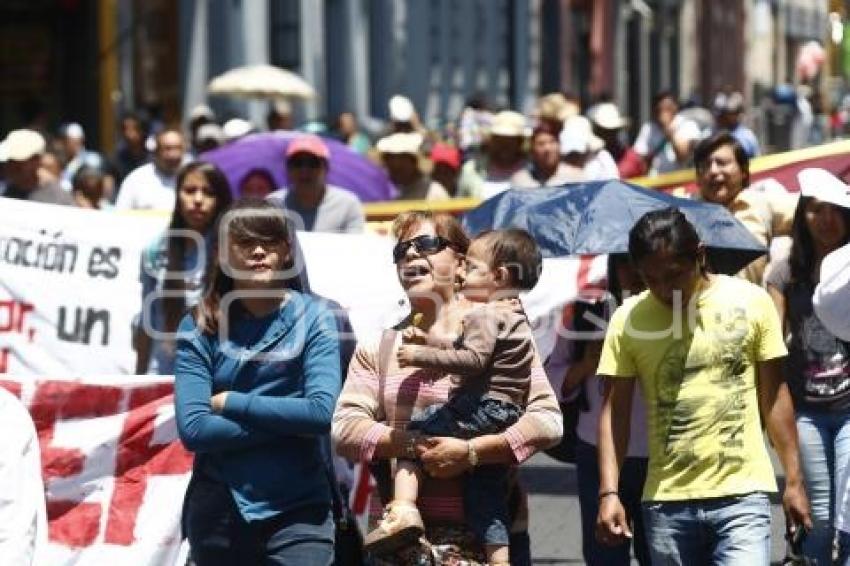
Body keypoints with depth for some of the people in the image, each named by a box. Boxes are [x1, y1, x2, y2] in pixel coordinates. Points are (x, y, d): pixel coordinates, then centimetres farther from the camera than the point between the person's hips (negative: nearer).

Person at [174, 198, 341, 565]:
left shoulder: (314, 318, 0)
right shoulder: (200, 328, 2)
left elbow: (322, 411, -13)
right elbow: (193, 428, -9)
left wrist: (229, 403, -8)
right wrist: (286, 423, -11)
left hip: (297, 510, -1)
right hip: (218, 511, 2)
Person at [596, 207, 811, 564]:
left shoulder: (751, 302, 0)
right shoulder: (628, 320, 1)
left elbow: (774, 397, 6)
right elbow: (614, 411, 3)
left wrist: (794, 480, 5)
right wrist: (609, 492, -7)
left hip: (742, 495, -2)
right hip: (666, 499, 2)